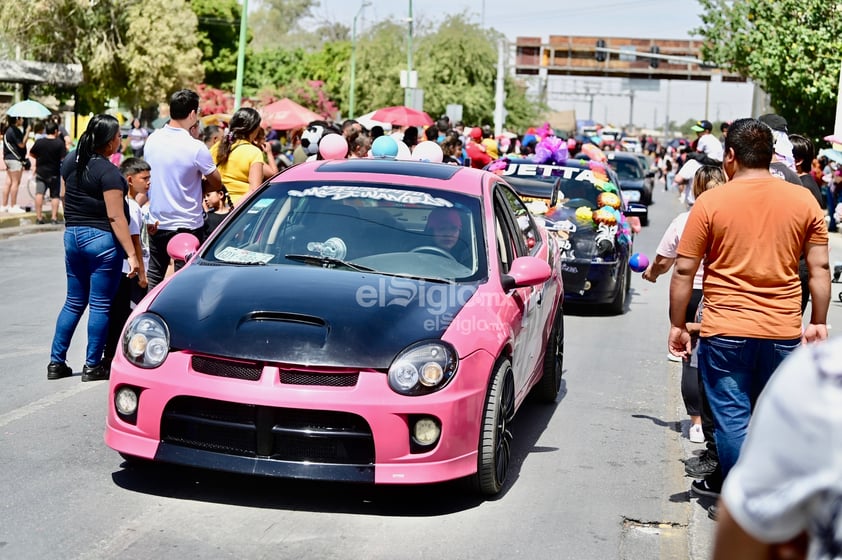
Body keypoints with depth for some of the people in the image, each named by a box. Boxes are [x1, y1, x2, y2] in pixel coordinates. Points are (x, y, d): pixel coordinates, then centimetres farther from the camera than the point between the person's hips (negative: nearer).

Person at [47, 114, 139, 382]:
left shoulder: (70, 160, 6)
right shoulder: (108, 171, -16)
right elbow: (115, 217, -19)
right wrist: (132, 254, -18)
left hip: (72, 235, 7)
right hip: (102, 239, -7)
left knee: (74, 302, 16)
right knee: (100, 305, 2)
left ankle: (56, 362, 17)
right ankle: (93, 366, 7)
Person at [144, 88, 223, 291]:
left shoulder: (152, 139, -2)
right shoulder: (196, 147, -19)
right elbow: (216, 184, -8)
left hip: (157, 223, 5)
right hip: (188, 225, -5)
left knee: (154, 274, 19)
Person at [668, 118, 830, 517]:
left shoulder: (711, 203, -5)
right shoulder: (804, 201, 3)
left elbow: (684, 271, -4)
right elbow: (819, 269, 4)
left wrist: (677, 325, 4)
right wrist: (818, 322, 11)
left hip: (725, 331, -3)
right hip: (784, 332, 3)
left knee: (732, 417, 6)